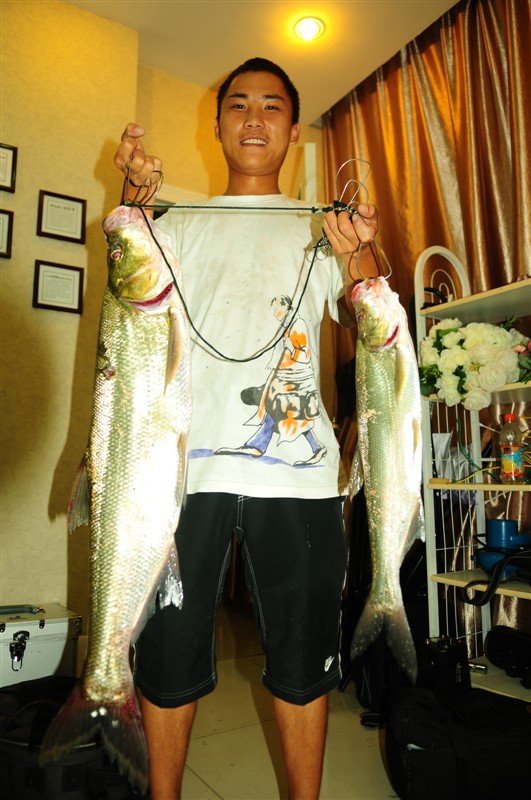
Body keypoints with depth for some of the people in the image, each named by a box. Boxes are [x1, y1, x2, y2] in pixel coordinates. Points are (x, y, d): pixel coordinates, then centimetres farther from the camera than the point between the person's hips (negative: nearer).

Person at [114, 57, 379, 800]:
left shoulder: (321, 228, 17)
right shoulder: (180, 223, 18)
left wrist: (360, 255, -13)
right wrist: (137, 198, -4)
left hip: (297, 465, 1)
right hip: (186, 459, 1)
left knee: (303, 653, 9)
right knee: (169, 645, 7)